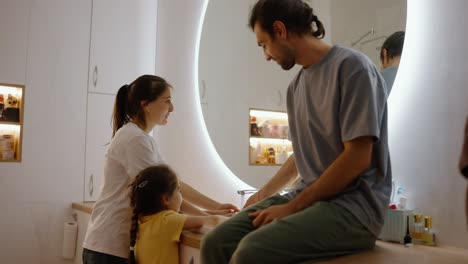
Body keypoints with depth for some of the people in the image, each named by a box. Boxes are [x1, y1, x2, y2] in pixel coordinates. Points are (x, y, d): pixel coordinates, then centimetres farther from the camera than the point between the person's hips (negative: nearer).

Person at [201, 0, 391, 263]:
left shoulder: (351, 66, -10)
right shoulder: (296, 86, 14)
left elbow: (357, 158, -16)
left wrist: (293, 208, -14)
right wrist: (264, 194, 32)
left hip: (352, 204, -7)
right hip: (309, 198, 7)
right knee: (216, 242, -11)